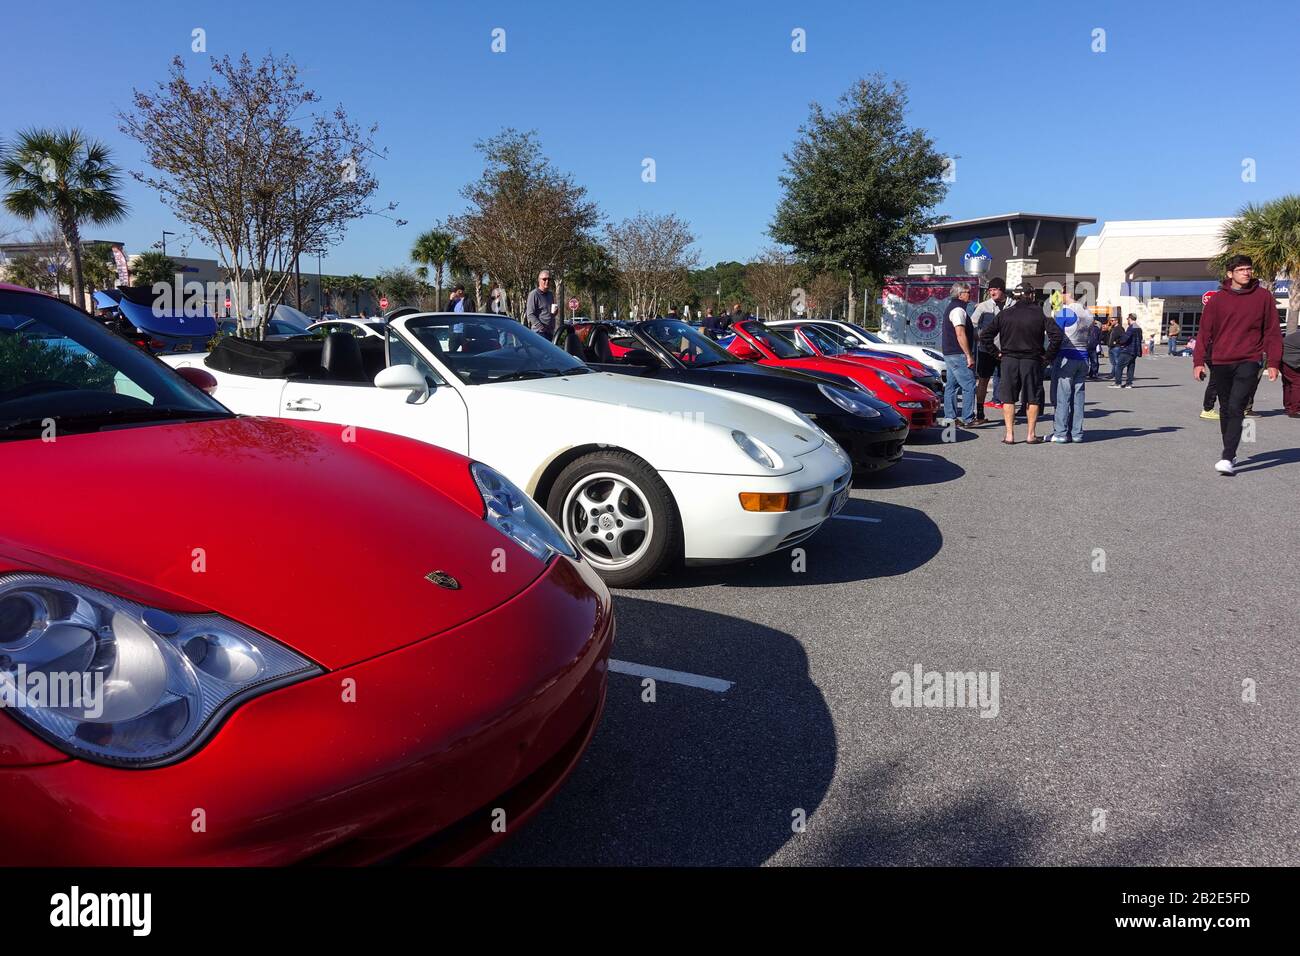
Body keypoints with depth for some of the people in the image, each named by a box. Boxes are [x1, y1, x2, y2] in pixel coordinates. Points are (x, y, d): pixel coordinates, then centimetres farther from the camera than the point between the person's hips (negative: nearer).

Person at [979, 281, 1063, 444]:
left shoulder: (1004, 314, 2)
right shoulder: (1040, 314, -3)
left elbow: (984, 336, 0)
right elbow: (1056, 336, -12)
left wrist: (996, 352, 7)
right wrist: (1048, 355, -2)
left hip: (1009, 360, 1)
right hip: (1032, 361, -1)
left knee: (1008, 398, 7)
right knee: (1032, 398, 9)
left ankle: (1009, 435, 4)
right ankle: (1031, 435, 10)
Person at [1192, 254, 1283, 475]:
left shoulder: (1263, 297, 3)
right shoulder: (1217, 298, 4)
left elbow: (1272, 331, 6)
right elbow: (1205, 331, 5)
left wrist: (1273, 362, 1)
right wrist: (1198, 361, -3)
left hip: (1249, 361, -2)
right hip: (1221, 363, 2)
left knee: (1236, 408, -15)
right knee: (1225, 410, 12)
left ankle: (1227, 459, -18)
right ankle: (1230, 454, 25)